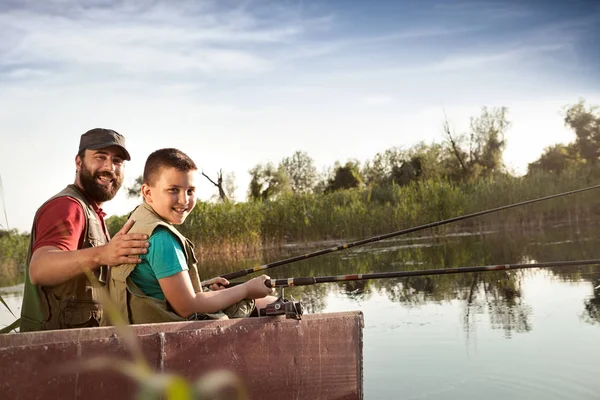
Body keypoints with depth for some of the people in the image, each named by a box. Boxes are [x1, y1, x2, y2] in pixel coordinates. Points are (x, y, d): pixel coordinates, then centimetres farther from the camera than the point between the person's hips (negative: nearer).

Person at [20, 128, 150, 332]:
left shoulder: (89, 211, 17)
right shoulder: (67, 205, -15)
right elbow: (39, 269, -32)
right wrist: (100, 254, -45)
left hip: (80, 335, 9)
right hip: (59, 339, -9)